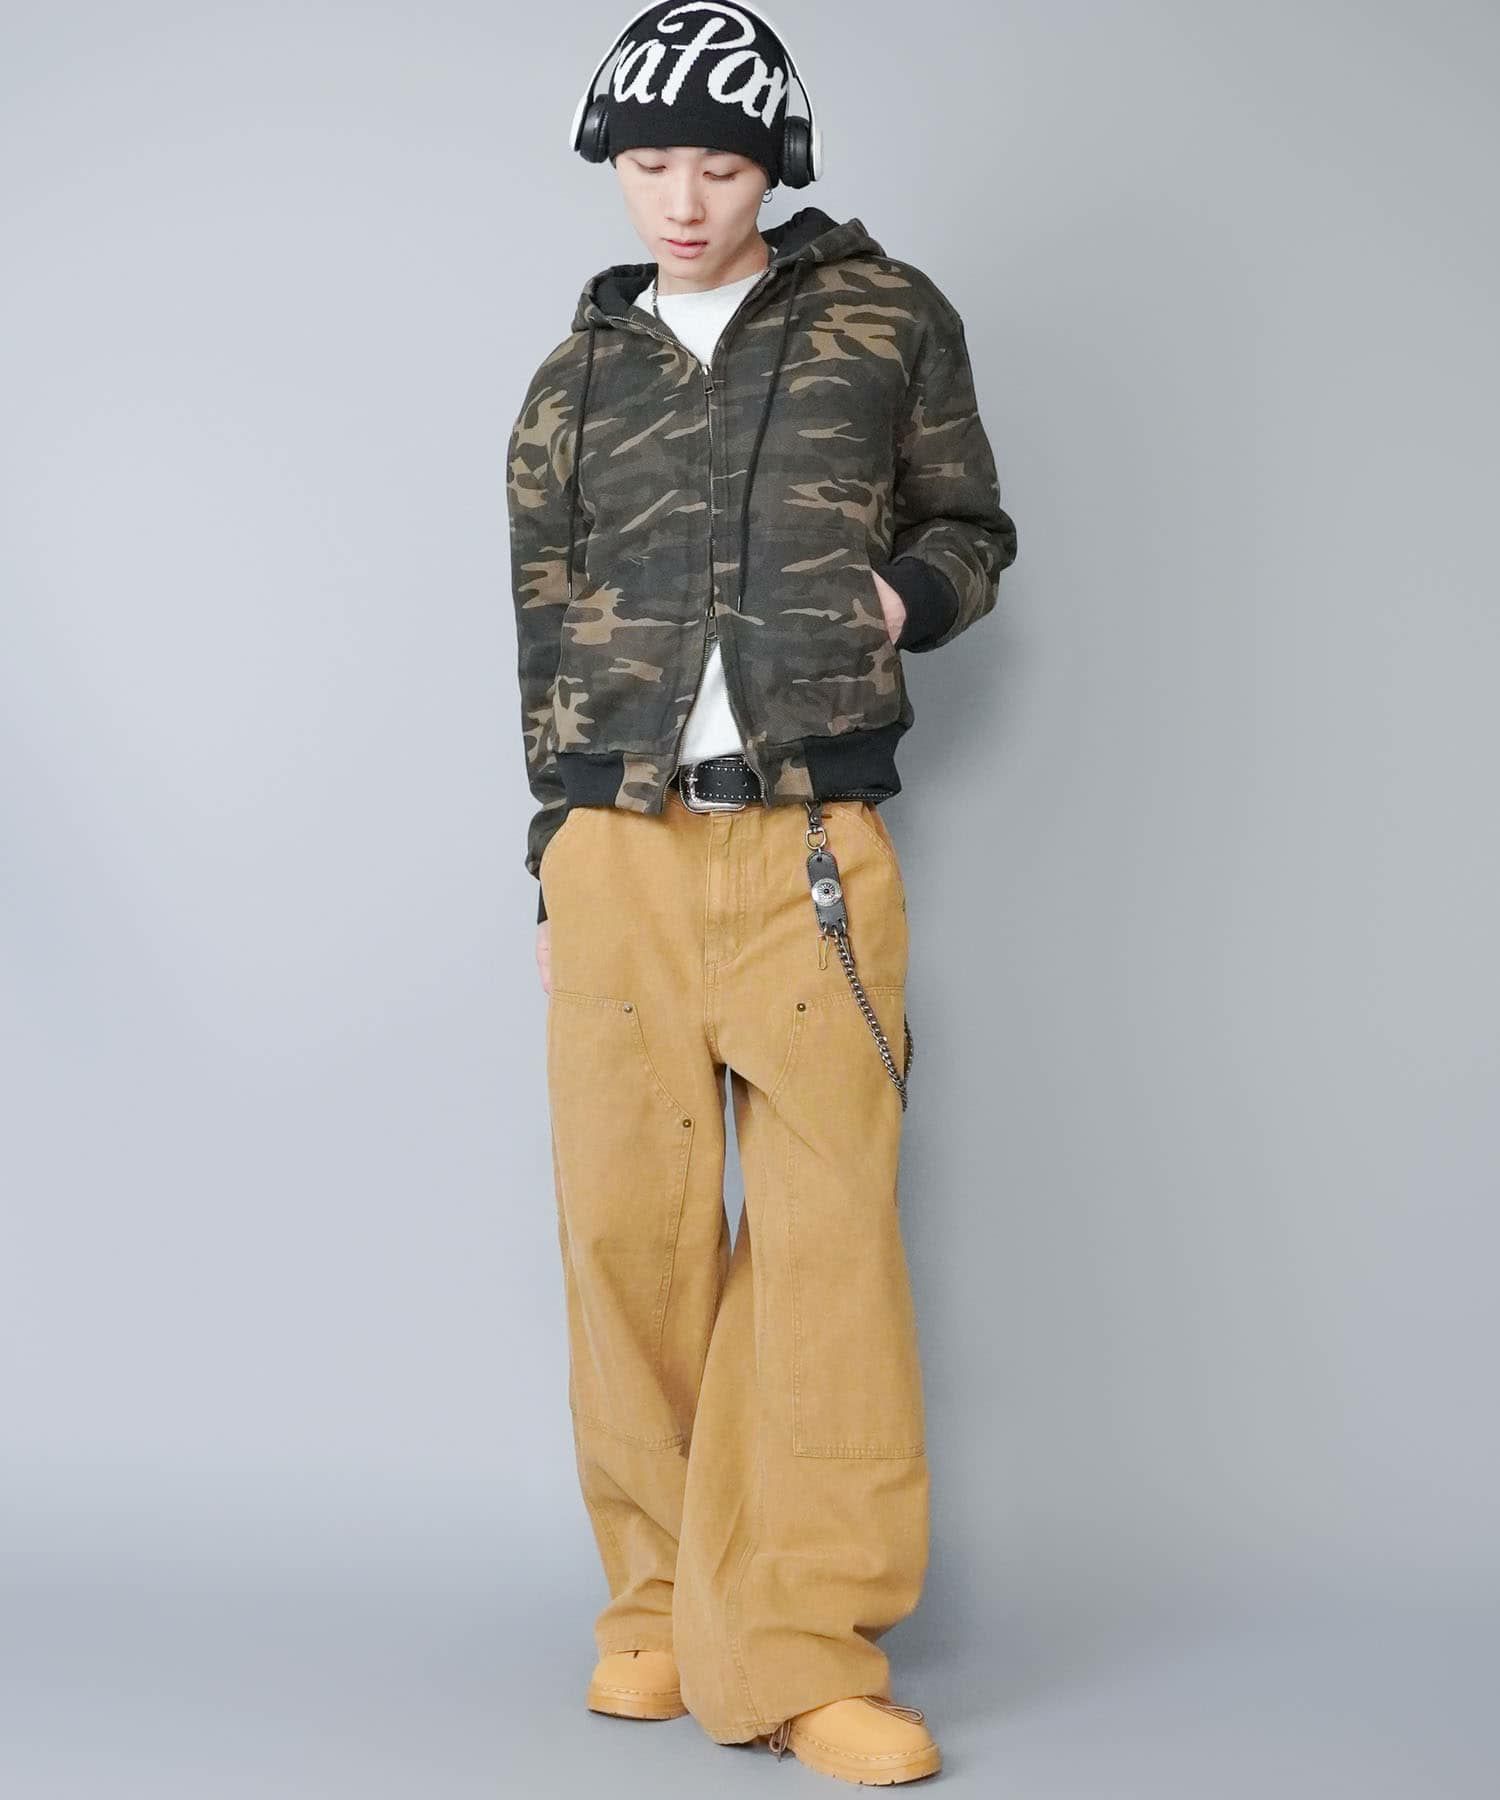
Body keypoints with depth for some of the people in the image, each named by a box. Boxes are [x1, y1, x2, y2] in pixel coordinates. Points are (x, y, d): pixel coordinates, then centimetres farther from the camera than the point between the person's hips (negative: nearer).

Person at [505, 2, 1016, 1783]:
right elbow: (545, 639, 16)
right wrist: (554, 872, 14)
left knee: (830, 1231, -7)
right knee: (630, 1228, 1)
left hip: (814, 853, -2)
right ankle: (657, 1606, 14)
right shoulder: (575, 380, 14)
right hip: (619, 851, 2)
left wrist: (900, 596, -5)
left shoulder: (888, 318, 9)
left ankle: (798, 1649, 0)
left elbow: (973, 536, 17)